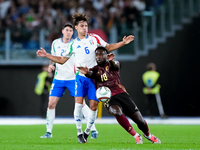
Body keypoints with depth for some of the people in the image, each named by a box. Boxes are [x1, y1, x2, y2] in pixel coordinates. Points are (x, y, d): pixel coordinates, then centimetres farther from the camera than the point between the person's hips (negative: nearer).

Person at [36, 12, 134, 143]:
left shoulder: (94, 38, 7)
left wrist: (123, 43, 1)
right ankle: (79, 132, -8)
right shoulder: (73, 44, 9)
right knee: (79, 102, -18)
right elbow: (62, 60, 17)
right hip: (81, 77, 0)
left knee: (94, 105, -5)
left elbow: (108, 47, 13)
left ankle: (87, 132, 13)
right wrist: (46, 55, 9)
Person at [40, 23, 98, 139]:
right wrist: (51, 65, 2)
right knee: (51, 104, -4)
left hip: (73, 78, -3)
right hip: (58, 78, 3)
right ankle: (49, 132, 7)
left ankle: (93, 129, -3)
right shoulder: (55, 43, 6)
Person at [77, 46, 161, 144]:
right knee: (116, 112, -33)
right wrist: (87, 72, -42)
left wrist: (111, 61, -45)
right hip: (108, 98, -1)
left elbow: (115, 66, -18)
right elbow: (91, 74, -14)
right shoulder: (95, 69, 11)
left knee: (139, 119, -1)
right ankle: (136, 136, -18)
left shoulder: (111, 65, 9)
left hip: (121, 94, 1)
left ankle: (148, 135, 33)